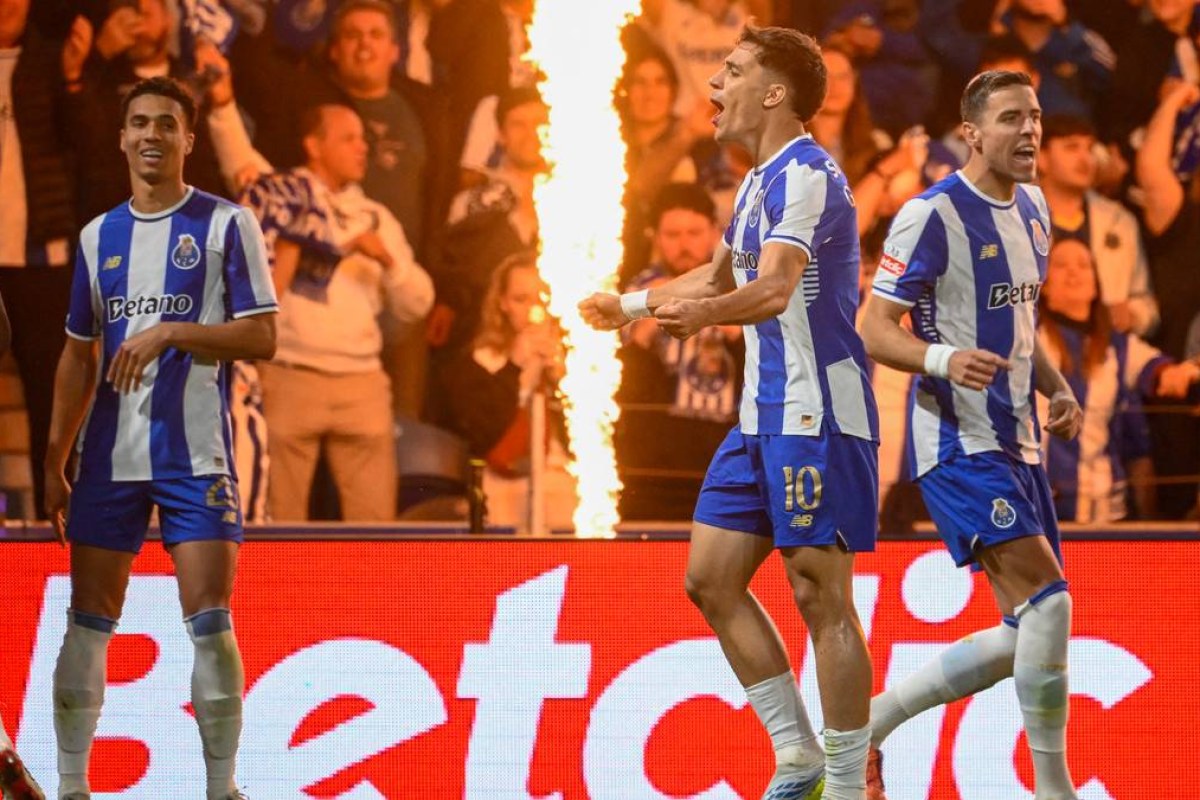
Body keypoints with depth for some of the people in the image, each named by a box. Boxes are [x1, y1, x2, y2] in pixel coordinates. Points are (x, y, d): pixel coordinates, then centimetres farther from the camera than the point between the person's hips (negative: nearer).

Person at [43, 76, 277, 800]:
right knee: (89, 624, 4)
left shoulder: (226, 224, -1)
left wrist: (168, 332, -19)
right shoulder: (99, 236, 12)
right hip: (109, 459, 4)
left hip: (197, 455, -4)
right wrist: (54, 463, 12)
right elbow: (79, 358, 16)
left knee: (209, 622, -9)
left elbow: (261, 338, -7)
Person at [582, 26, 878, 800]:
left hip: (818, 415, -10)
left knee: (821, 597, -8)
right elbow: (717, 277, 35)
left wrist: (702, 313, -48)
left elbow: (774, 290, -31)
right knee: (712, 579, 8)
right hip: (765, 415, 10)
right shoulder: (762, 181, 17)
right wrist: (628, 306, 41)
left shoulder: (805, 174, -15)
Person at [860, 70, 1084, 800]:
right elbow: (875, 329, -12)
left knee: (1029, 637, 8)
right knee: (1048, 602, -21)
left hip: (1017, 441, 9)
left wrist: (1058, 390, 7)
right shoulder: (934, 214, -12)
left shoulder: (1032, 210, 13)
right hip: (959, 444, -9)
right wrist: (942, 359, -32)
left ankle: (870, 721, 19)